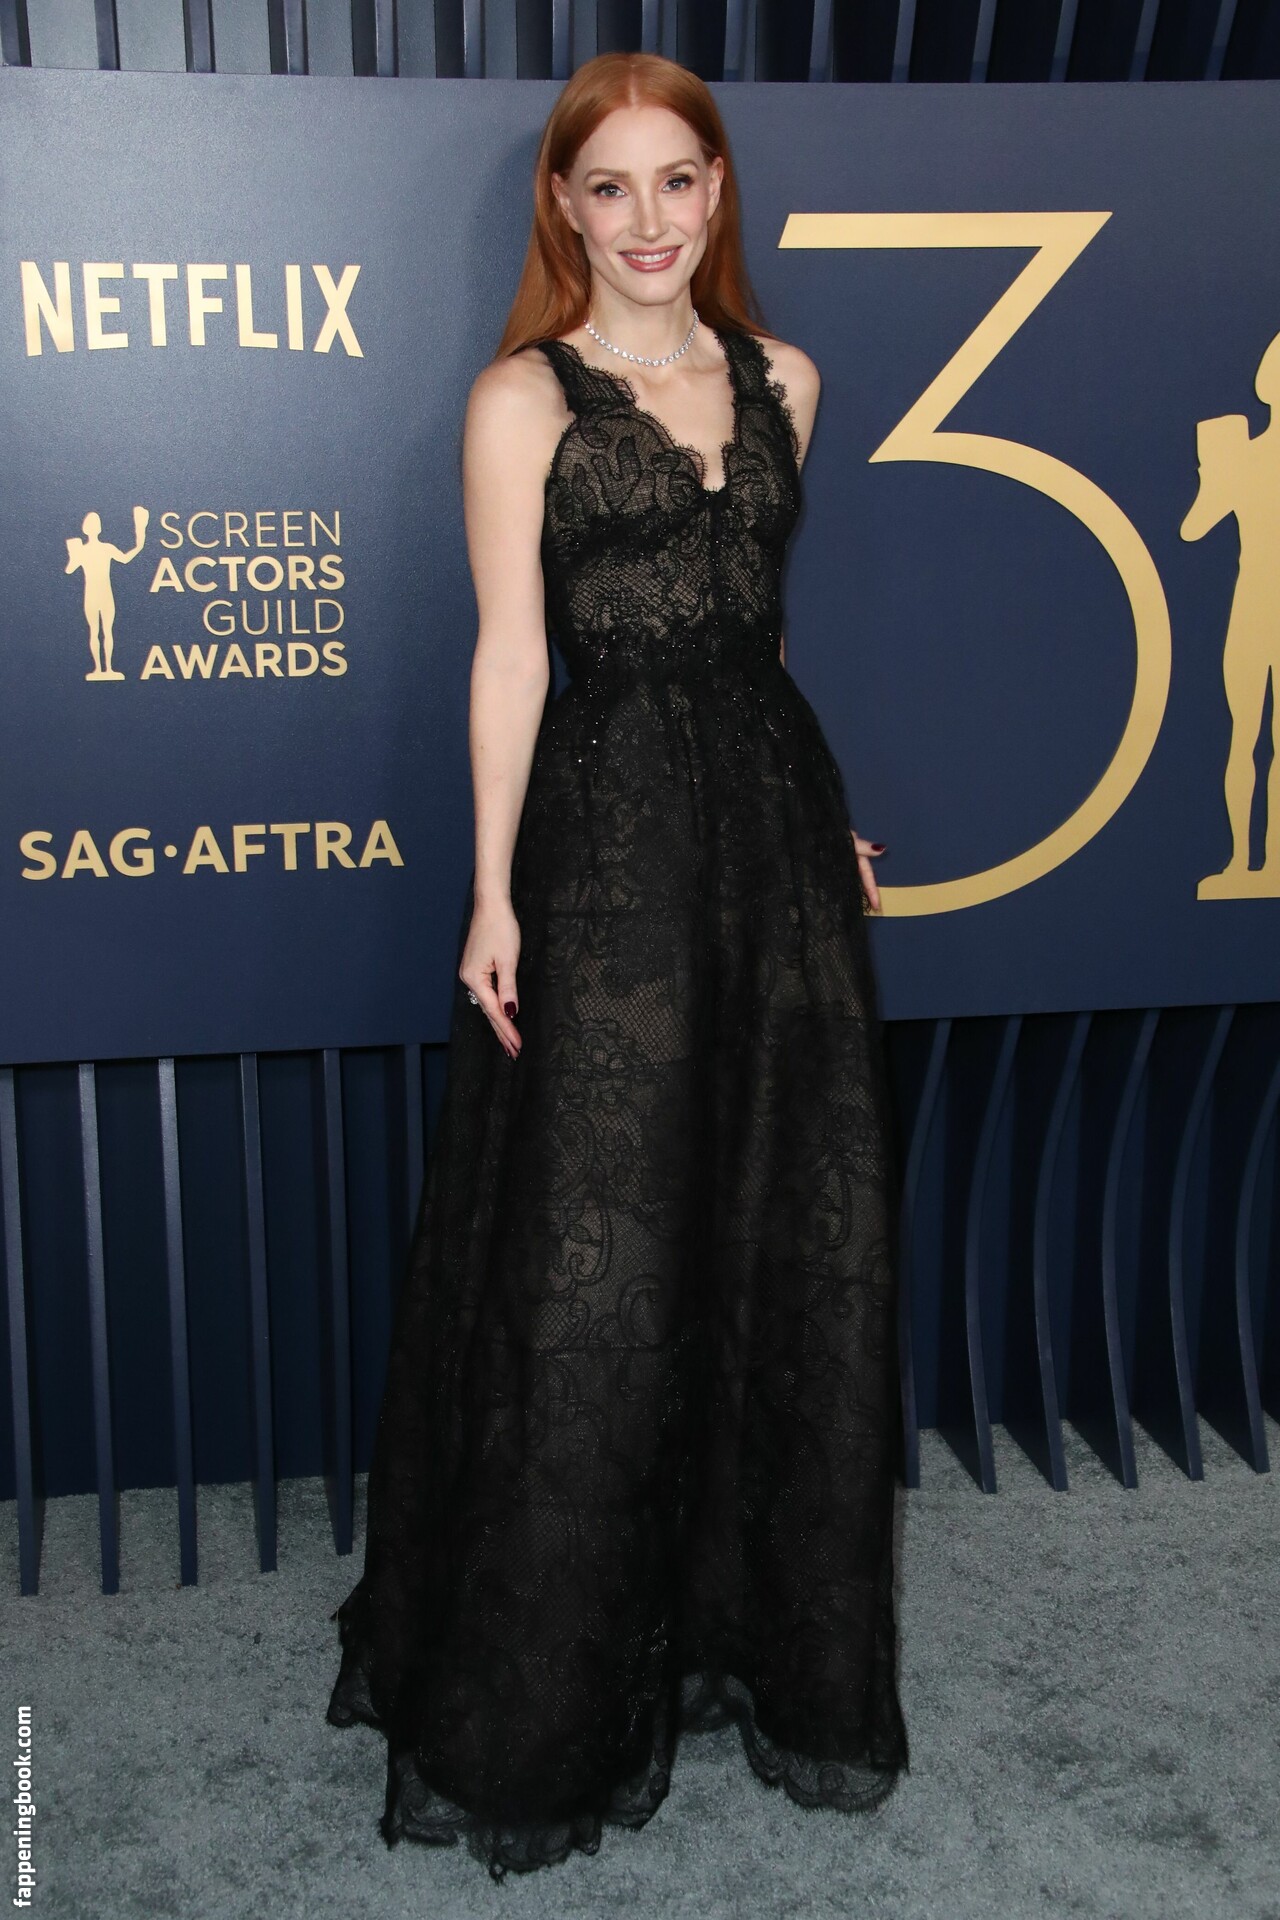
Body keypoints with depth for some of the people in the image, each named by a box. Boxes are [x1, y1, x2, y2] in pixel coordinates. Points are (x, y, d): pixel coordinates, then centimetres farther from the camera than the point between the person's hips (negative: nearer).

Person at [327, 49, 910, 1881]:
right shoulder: (523, 398, -2)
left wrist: (822, 819, 15)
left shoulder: (780, 381, 12)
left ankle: (772, 1631, 30)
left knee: (801, 1232, 9)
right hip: (611, 830, -5)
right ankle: (552, 1690, 20)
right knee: (596, 1252, 1)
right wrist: (494, 893, -10)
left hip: (778, 810, 5)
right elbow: (510, 653, -6)